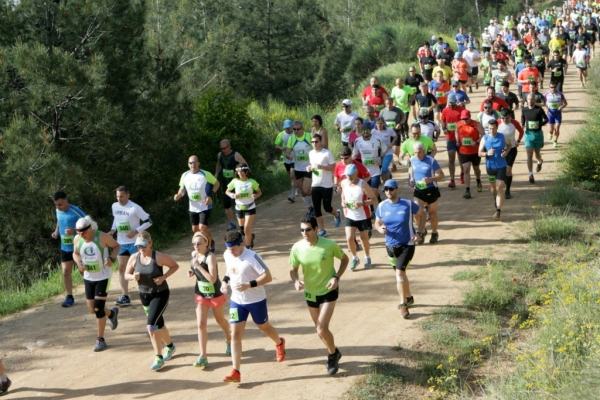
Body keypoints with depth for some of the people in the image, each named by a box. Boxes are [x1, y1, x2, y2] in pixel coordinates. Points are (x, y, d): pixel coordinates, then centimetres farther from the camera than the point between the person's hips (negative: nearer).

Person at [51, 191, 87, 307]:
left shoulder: (76, 211, -20)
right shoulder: (58, 211, 1)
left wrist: (74, 230, -31)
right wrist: (56, 231, 5)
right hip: (65, 247, 5)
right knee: (66, 272, 3)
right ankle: (69, 297, 13)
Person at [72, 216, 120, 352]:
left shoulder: (102, 237, -19)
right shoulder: (77, 239, -8)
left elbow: (116, 246, -4)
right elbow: (75, 254, 9)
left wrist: (111, 258, -23)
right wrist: (79, 264, -12)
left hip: (103, 277, -5)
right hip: (88, 277, 5)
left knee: (99, 309, -8)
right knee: (92, 310, 8)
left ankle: (100, 340, 6)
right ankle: (111, 313, 41)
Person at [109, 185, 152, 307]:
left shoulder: (135, 208, -16)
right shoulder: (114, 206, 2)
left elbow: (148, 221, -12)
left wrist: (136, 231, -21)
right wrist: (113, 230, 4)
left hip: (135, 242, -6)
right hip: (121, 242, 6)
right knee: (121, 268, 4)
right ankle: (125, 296, 9)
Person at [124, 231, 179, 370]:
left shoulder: (159, 257, -18)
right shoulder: (134, 258, -5)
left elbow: (175, 266, -6)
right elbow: (126, 275, 5)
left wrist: (163, 277, -19)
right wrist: (133, 277, -17)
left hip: (160, 294, -5)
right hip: (144, 295, 6)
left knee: (151, 325, -18)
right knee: (158, 324, 20)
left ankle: (158, 357, -7)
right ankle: (170, 346, 47)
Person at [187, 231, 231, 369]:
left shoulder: (210, 257, -25)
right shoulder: (194, 254, -5)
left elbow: (212, 279, -33)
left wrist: (198, 266, -35)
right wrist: (192, 271, -6)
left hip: (216, 294, -5)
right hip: (201, 295, 5)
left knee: (220, 320, 18)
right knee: (201, 324, -6)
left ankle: (229, 341, 47)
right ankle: (203, 356, -5)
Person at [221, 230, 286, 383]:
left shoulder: (252, 257, -24)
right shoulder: (227, 255, -4)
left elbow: (268, 277, -24)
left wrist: (249, 285, -33)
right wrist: (225, 280, 2)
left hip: (256, 301, -5)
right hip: (236, 301, 5)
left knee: (264, 327, 18)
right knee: (235, 334, -5)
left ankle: (279, 343, 53)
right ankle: (236, 372, -5)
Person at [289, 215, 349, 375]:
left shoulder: (329, 245, -20)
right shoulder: (297, 248, -13)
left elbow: (345, 259, -2)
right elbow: (293, 270, 0)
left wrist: (337, 277, -15)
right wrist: (296, 281, -22)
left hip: (328, 291, -4)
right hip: (310, 293, 4)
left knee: (322, 330, -13)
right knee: (319, 329, 17)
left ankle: (332, 355, 14)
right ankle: (333, 353, 42)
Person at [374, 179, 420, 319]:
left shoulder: (408, 204, -12)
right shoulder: (382, 206, -2)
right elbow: (377, 223, 9)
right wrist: (380, 229, -15)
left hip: (407, 244, -4)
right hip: (391, 245, 4)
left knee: (399, 272, -16)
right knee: (400, 272, 18)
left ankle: (403, 304, -7)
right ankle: (408, 297, 39)